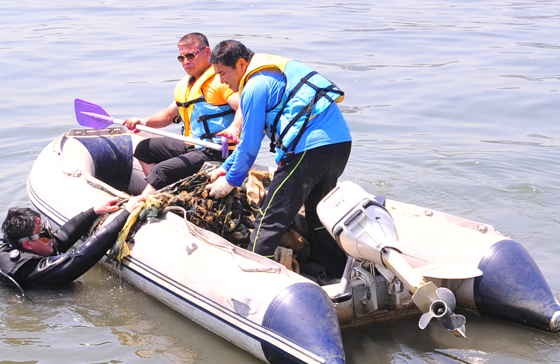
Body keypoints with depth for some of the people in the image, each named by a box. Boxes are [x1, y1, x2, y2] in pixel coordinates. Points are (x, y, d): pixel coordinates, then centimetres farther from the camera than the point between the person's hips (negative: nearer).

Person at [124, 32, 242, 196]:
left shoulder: (221, 79, -12)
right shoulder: (184, 85, 18)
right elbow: (169, 114, 30)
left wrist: (234, 128, -47)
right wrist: (145, 122, 12)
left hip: (215, 153, -11)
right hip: (193, 147, 11)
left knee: (161, 171, -22)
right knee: (144, 148, 15)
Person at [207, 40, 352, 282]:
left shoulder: (255, 85, -3)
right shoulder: (275, 69, 26)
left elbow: (250, 145, -1)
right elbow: (253, 134, 32)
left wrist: (230, 181, 13)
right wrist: (225, 167, 34)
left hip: (310, 149, -10)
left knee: (271, 218, -2)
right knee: (318, 212, 22)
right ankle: (337, 275, 27)